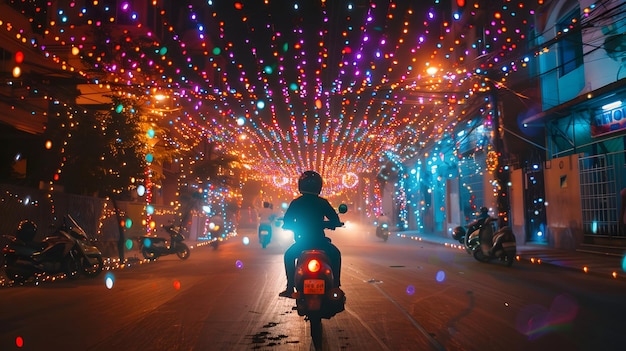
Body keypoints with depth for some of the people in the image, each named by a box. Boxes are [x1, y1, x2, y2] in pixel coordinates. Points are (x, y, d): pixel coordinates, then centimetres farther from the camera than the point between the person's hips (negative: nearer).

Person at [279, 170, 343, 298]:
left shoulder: (296, 203, -1)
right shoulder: (322, 202, -3)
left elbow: (286, 223, 4)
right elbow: (335, 221, -1)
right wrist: (328, 224, 21)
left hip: (302, 241, 1)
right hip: (320, 241, -1)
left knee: (289, 256, 30)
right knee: (336, 255, 28)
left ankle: (290, 288, 22)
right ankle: (335, 286, 21)